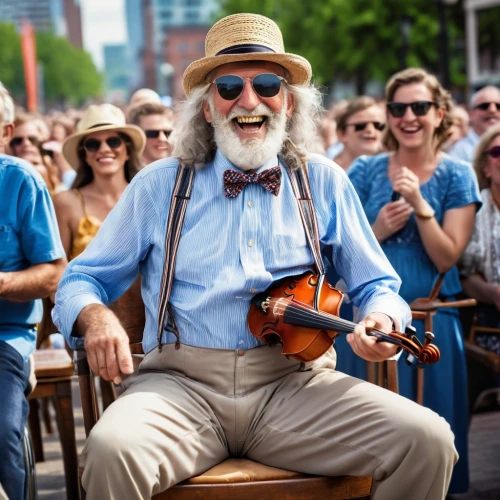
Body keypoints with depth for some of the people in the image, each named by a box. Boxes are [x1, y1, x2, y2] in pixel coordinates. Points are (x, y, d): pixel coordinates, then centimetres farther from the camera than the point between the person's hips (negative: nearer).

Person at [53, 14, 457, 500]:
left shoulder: (324, 183, 12)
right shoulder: (158, 186, 9)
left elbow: (377, 285, 17)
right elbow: (82, 279, 13)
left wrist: (381, 320, -8)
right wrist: (94, 316, -11)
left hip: (294, 386, 2)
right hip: (181, 384, -1)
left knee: (428, 440, -22)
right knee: (111, 450, -35)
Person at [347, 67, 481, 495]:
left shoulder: (457, 176, 0)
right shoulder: (365, 171, 2)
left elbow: (446, 259, -8)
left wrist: (420, 205, -20)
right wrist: (378, 231, -16)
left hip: (431, 321, 0)